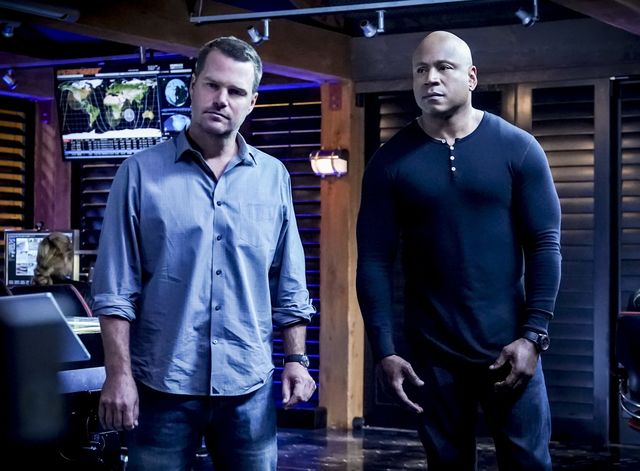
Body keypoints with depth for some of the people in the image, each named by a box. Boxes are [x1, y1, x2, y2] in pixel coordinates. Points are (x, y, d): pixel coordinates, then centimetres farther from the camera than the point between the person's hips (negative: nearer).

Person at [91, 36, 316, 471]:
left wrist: (296, 359, 4)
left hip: (250, 386, 2)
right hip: (162, 385, -2)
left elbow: (289, 285, 10)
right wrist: (118, 374, -9)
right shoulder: (141, 173, -1)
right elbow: (116, 288, -3)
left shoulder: (273, 177, 6)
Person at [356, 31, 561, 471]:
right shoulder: (391, 162, 0)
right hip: (430, 352, 1)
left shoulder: (519, 149, -2)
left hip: (509, 345, -1)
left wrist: (534, 335, -10)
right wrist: (384, 351, -8)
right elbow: (375, 260, -1)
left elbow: (545, 245, -3)